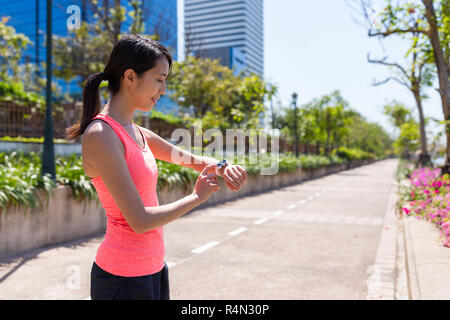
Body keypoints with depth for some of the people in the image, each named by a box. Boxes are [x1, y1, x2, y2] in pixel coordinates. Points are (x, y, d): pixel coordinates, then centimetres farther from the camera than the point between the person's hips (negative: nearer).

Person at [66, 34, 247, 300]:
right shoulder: (100, 136, -20)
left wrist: (222, 167, -5)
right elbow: (140, 221, -24)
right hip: (124, 277, -8)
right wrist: (196, 197, -11)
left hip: (153, 267, 8)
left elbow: (190, 159, 16)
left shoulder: (136, 133, 6)